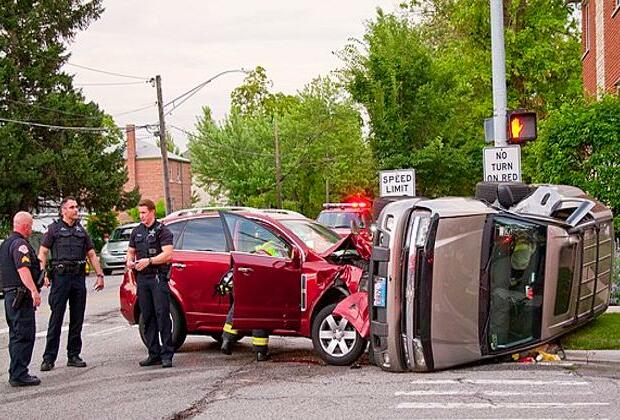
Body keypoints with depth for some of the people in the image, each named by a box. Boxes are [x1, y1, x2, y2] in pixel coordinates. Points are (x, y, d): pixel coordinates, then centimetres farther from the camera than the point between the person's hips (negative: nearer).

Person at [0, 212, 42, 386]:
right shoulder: (20, 244, -14)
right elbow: (23, 269, -26)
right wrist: (34, 290, -34)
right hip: (21, 295, -10)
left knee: (16, 335, 15)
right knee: (24, 336, -8)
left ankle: (15, 373, 20)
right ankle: (19, 375, -8)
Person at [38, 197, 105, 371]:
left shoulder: (81, 230, 17)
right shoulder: (54, 228, 4)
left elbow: (91, 254, 20)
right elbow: (42, 252, -1)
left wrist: (100, 275, 11)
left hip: (79, 277, 5)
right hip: (61, 276, -5)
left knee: (77, 318, 6)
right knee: (56, 318, -6)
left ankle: (74, 356, 14)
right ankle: (49, 358, -3)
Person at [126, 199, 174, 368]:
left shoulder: (162, 230, -1)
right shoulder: (137, 231, 17)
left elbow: (167, 254, -11)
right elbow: (130, 251, 24)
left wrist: (149, 261, -20)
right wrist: (130, 261, 2)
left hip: (158, 277, -6)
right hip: (142, 278, 6)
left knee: (162, 315, -10)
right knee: (147, 317, 7)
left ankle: (167, 355, -9)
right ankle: (154, 354, 13)